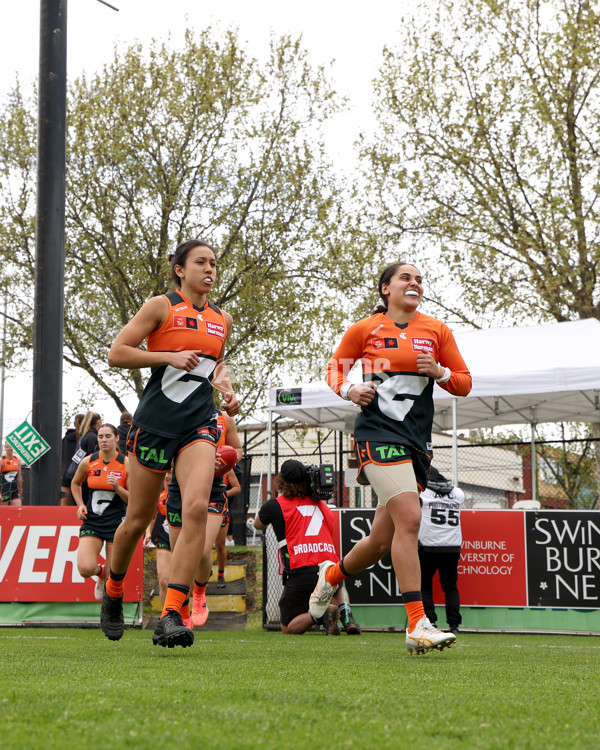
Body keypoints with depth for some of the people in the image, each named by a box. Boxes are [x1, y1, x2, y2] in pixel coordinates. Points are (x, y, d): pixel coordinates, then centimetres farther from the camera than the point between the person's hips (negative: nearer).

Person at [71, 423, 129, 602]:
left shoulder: (126, 464, -5)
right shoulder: (87, 462, 1)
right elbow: (75, 484, 21)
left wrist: (117, 488, -19)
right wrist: (80, 504, 6)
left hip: (117, 522, -1)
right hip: (92, 522, 1)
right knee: (85, 569, -18)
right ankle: (100, 572, 19)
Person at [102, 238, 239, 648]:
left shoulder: (222, 319, 15)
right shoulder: (161, 306, 0)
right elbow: (116, 353, -4)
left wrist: (226, 387, 12)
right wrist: (171, 357, -13)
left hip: (199, 424, 3)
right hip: (155, 420, -3)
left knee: (197, 507, -20)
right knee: (138, 519, 6)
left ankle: (171, 614, -21)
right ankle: (113, 591, 34)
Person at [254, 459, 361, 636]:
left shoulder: (275, 505, 7)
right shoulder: (322, 504, 17)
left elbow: (258, 524, 29)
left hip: (300, 574, -4)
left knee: (288, 628, 12)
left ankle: (321, 614, -19)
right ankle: (345, 610, 8)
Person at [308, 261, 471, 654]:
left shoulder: (437, 330, 11)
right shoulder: (364, 329, 4)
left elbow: (464, 384, 14)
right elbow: (335, 368, 16)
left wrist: (439, 372, -7)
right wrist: (349, 390, -6)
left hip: (417, 440, 5)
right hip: (377, 433, -4)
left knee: (383, 539, 7)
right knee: (409, 518, -23)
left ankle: (333, 573, 40)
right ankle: (417, 625, -22)